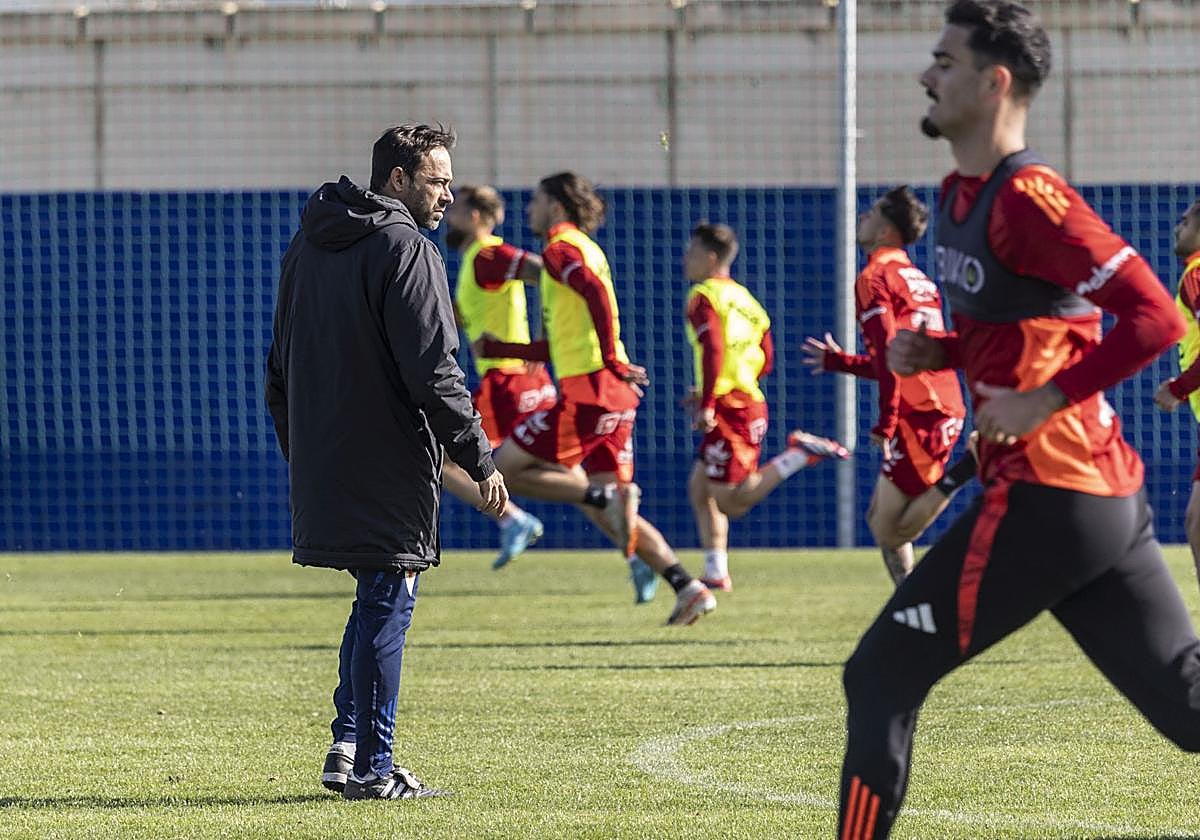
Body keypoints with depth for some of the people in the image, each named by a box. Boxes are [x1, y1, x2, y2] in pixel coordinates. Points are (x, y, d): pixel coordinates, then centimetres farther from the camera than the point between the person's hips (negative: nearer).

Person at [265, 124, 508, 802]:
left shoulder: (308, 245, 15)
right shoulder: (405, 250, -12)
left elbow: (280, 364, 20)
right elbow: (433, 371, -17)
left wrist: (299, 451, 26)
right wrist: (480, 459, -11)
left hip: (322, 461, 8)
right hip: (388, 465, -8)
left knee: (375, 602, 20)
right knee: (386, 608, -2)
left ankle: (347, 748, 16)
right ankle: (372, 769, -1)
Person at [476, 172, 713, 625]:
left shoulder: (561, 249, -3)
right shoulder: (584, 251, 26)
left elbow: (596, 291, -24)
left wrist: (611, 358, -23)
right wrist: (496, 348, 33)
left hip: (587, 391, -9)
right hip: (616, 399, 9)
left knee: (506, 469, -2)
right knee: (614, 508, 9)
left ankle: (606, 498, -16)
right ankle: (689, 588, -2)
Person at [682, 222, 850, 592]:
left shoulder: (704, 296, -8)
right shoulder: (743, 297, 18)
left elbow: (713, 350, -23)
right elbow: (764, 360, 21)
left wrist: (708, 404, -22)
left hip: (730, 409, -9)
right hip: (751, 400, 9)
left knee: (731, 502, -9)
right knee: (699, 487, 14)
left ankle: (800, 454, -15)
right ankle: (716, 574, 12)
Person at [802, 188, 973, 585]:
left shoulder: (874, 279, -6)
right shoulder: (918, 280, 21)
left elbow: (888, 354, -18)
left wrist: (885, 423, -17)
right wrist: (838, 361, 36)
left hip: (918, 415, -9)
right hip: (946, 409, 9)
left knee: (889, 531, -8)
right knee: (880, 519, 17)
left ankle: (965, 469, -20)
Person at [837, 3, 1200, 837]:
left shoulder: (1026, 199, -15)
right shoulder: (963, 197, 14)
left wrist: (1043, 402, -21)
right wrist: (933, 353, 9)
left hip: (1045, 499, -10)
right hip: (1109, 498, 10)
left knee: (881, 678, -2)